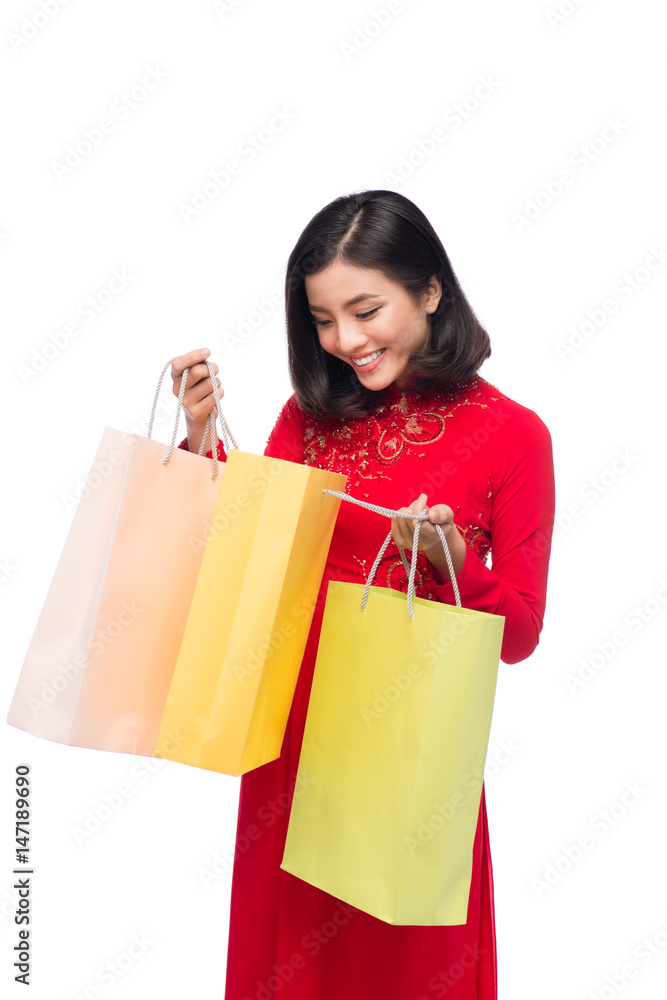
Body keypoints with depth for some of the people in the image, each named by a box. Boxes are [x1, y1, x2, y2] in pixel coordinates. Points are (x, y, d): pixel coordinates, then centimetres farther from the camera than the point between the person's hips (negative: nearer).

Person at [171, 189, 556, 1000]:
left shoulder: (511, 435, -9)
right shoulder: (308, 415, 1)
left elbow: (519, 635, -5)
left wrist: (450, 554, -23)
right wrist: (202, 440, -6)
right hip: (291, 732, 4)